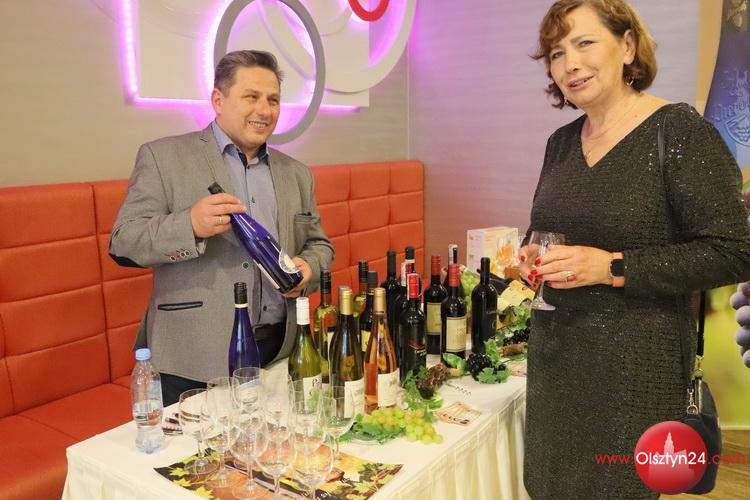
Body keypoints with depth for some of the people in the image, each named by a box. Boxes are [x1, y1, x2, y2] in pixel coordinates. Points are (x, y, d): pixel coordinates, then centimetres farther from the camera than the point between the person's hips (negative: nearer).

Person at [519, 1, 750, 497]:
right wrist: (532, 256, -3)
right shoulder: (561, 141, 7)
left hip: (637, 366, -6)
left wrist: (614, 268, -22)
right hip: (555, 357, 6)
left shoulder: (681, 131, -12)